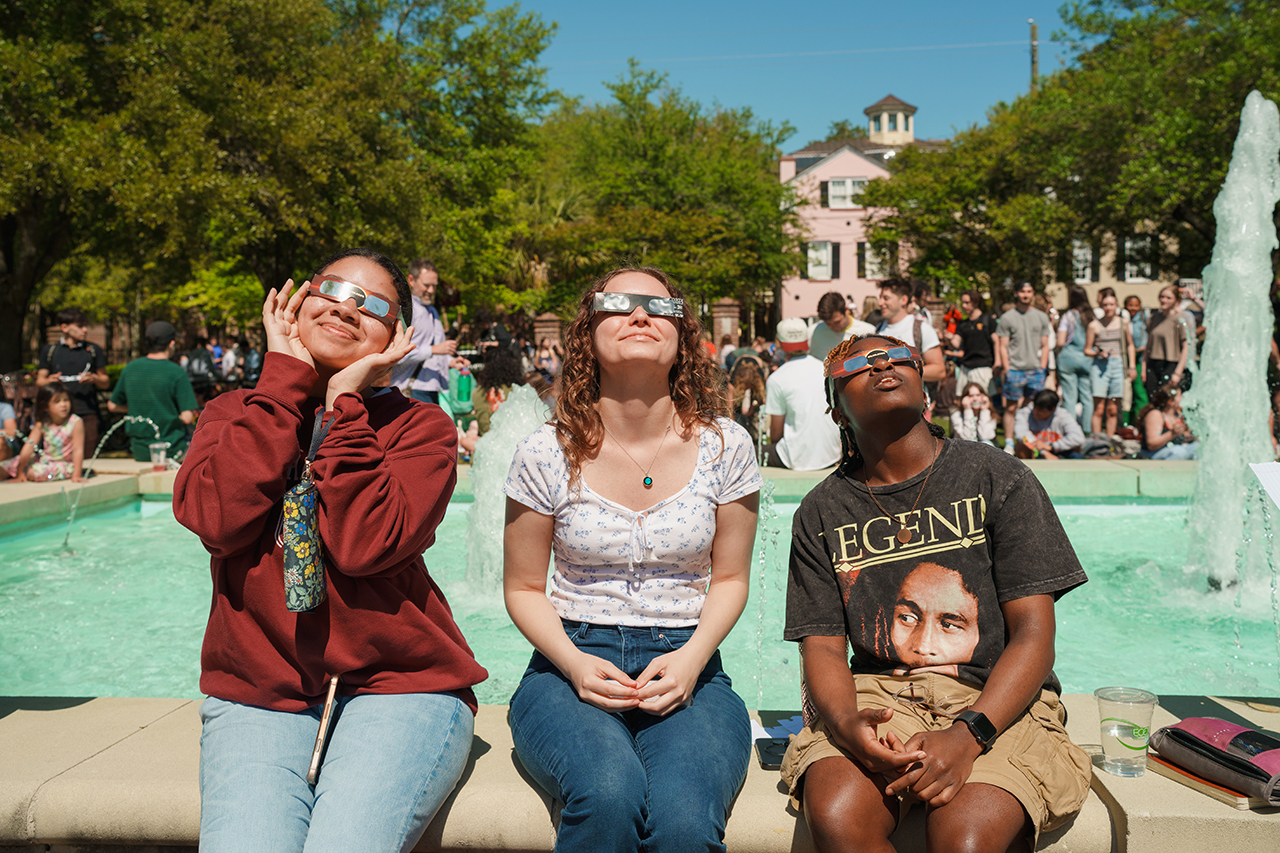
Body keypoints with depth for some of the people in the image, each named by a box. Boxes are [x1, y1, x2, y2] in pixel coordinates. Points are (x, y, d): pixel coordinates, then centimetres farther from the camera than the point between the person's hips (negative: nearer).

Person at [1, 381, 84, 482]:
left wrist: (76, 475, -25)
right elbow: (29, 446, -8)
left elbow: (78, 450, -21)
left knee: (33, 473, -25)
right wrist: (20, 472, -9)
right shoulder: (41, 423, -6)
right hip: (45, 458, 5)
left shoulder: (76, 423, -19)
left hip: (65, 463, -5)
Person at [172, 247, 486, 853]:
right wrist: (286, 379, -6)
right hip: (255, 694, 2)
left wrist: (344, 401, -11)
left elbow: (362, 545, -16)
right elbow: (215, 519, -11)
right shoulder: (234, 412, 11)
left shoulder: (420, 426, 2)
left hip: (396, 688, -1)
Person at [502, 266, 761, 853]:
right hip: (572, 665, 0)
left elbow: (730, 578, 9)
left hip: (686, 667, 1)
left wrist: (692, 657, -10)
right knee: (609, 795, -33)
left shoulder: (724, 447, 0)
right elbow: (524, 588, 7)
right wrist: (573, 663, -12)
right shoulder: (546, 455, -3)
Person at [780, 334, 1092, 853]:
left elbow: (1034, 634, -4)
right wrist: (846, 722, -20)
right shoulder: (820, 513, 8)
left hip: (995, 699, -1)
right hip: (877, 694, 2)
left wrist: (968, 733, -20)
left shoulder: (997, 478, 2)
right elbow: (822, 645, 4)